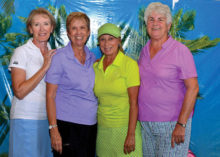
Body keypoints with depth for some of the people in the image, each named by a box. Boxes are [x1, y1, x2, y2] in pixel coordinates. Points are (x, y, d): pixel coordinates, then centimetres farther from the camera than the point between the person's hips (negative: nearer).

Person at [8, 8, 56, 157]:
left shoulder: (52, 53, 11)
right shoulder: (21, 52, -6)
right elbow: (19, 92, -16)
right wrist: (44, 67, -17)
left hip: (49, 118, 5)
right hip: (26, 119, -5)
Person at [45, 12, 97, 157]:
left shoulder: (92, 58, 9)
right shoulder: (59, 57, -6)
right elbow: (50, 96, -9)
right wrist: (53, 129, -14)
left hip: (91, 124, 5)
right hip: (67, 125, -5)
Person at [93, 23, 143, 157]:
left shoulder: (129, 64, -9)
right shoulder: (95, 66, 6)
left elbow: (134, 103, -11)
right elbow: (95, 99, 12)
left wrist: (131, 135, -15)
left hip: (124, 127, -4)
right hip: (102, 129, 4)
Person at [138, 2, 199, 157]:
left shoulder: (180, 50, -8)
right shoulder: (144, 51, 10)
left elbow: (193, 88, -12)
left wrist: (181, 125, -16)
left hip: (172, 124, -5)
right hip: (145, 124, 5)